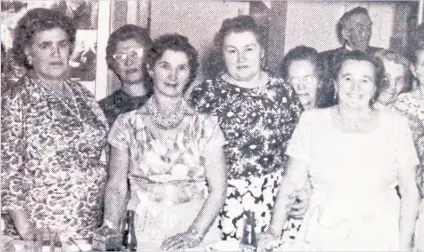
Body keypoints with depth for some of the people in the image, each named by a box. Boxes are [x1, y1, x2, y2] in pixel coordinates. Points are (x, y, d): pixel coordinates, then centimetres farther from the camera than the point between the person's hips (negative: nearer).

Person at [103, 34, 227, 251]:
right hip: (145, 232, 0)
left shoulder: (205, 125, -1)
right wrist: (110, 230, -12)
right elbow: (117, 186, 2)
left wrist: (194, 234, -15)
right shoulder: (128, 124, 1)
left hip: (197, 229, 0)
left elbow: (218, 190, -4)